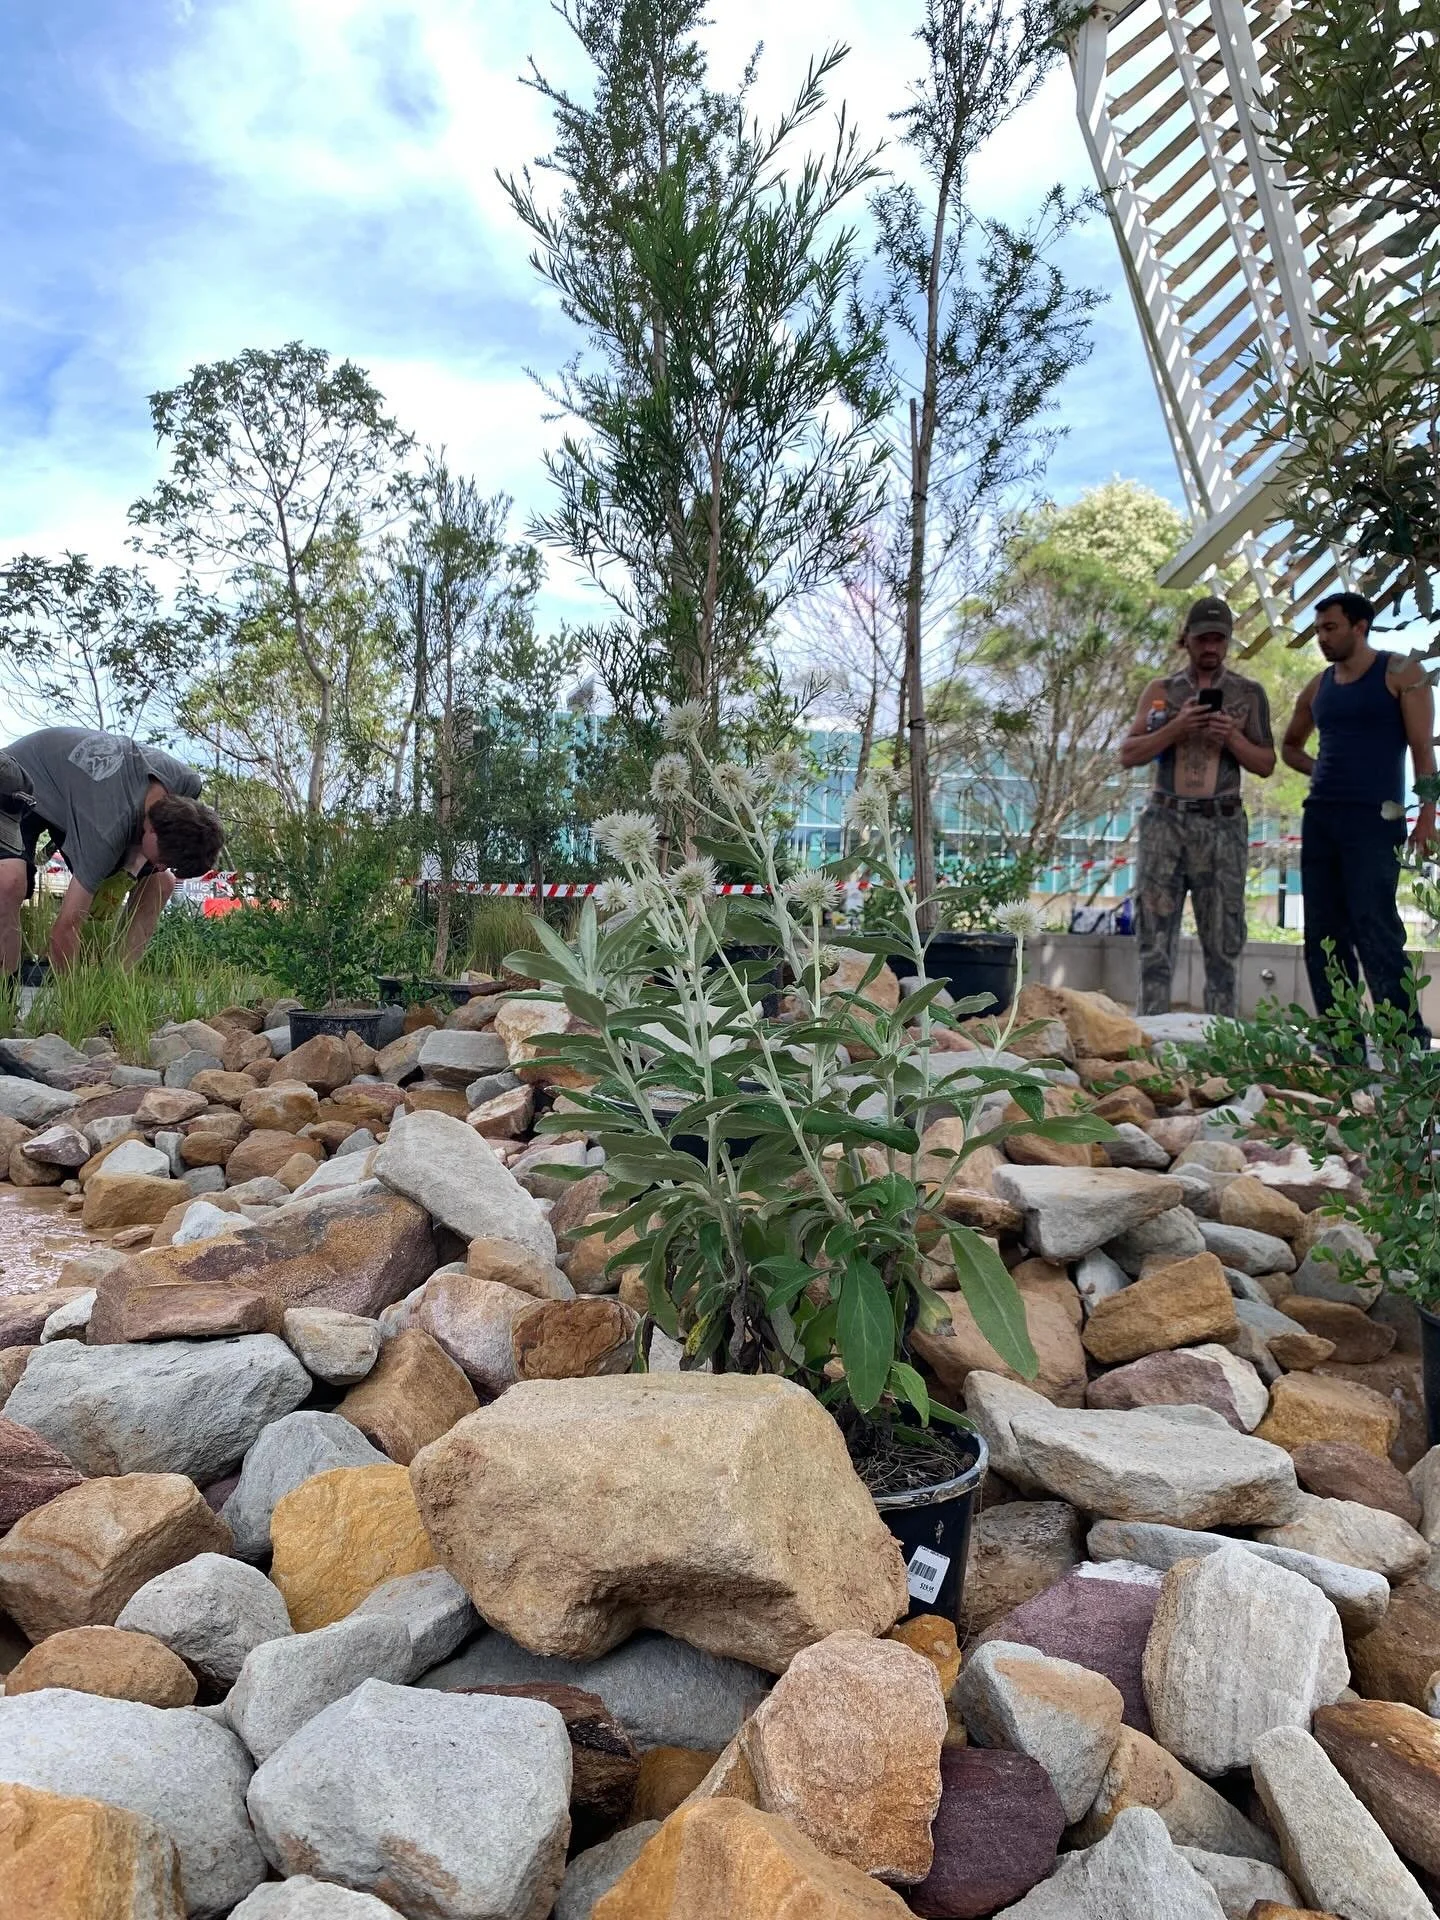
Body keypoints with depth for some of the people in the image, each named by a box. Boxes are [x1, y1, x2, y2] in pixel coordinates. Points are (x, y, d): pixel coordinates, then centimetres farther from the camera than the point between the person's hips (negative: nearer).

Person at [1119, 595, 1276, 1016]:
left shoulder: (1248, 693, 10)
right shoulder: (1161, 690, 11)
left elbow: (1266, 765, 9)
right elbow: (1128, 754, 3)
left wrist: (1231, 736, -9)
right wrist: (1175, 728, -11)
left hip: (1222, 826, 0)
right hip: (1165, 821, 0)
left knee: (1223, 942, 1)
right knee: (1155, 937, -3)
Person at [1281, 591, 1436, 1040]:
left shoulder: (1400, 673, 2)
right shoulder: (1318, 687, 17)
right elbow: (1289, 745, 31)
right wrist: (1317, 769, 11)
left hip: (1374, 819, -6)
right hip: (1318, 818, 6)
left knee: (1374, 931, -12)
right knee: (1323, 936, 4)